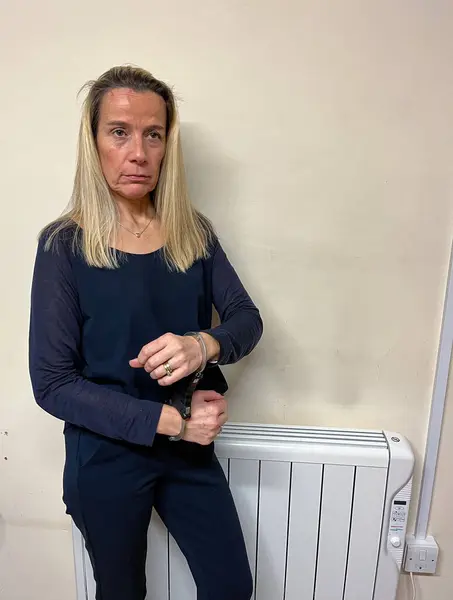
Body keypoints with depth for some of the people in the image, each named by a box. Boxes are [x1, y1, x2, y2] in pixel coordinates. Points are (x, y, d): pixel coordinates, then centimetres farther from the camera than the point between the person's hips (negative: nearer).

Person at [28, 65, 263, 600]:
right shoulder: (64, 245, -14)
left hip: (191, 448, 3)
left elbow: (247, 318, -5)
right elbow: (52, 384, -15)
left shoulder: (193, 232, -4)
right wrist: (168, 420, -21)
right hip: (105, 458, -2)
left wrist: (205, 345, -28)